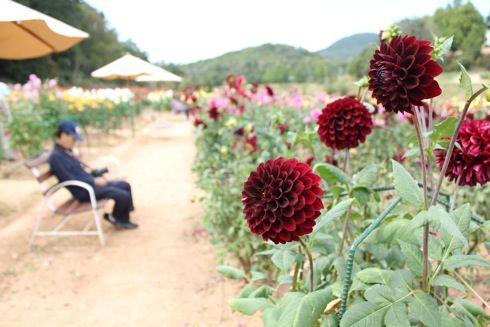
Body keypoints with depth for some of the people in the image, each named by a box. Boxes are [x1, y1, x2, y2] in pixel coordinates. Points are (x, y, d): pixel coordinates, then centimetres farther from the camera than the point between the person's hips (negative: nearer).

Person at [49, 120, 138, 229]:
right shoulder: (56, 156, -18)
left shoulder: (66, 151, 12)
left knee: (125, 185, 12)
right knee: (123, 196, -20)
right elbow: (69, 180, -23)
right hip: (84, 191, -10)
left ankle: (123, 220, 19)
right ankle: (115, 218, 11)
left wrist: (96, 175, 5)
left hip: (89, 183, 10)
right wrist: (94, 181, -21)